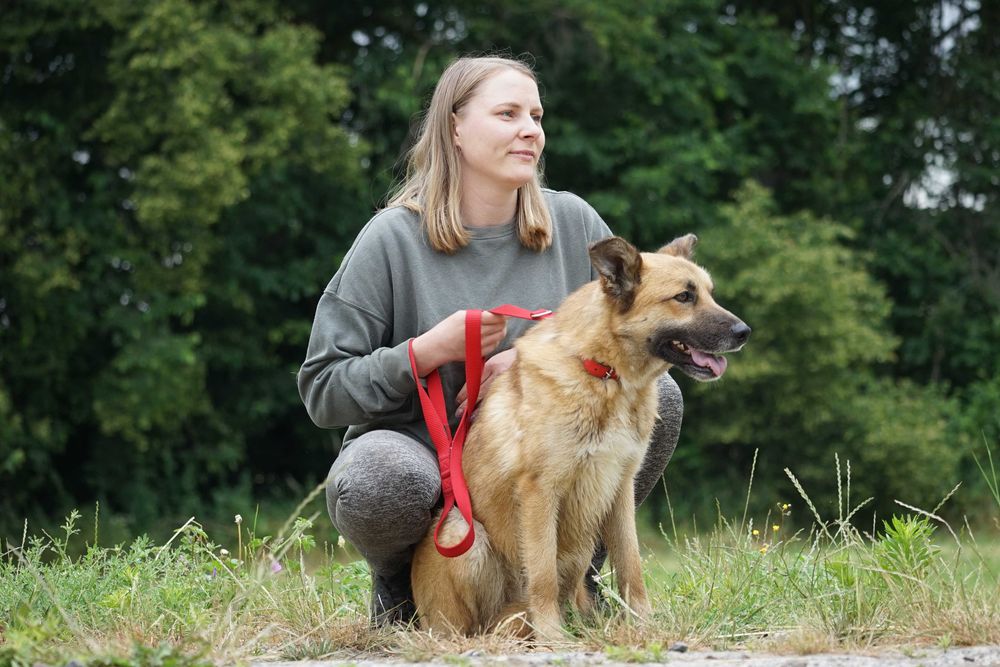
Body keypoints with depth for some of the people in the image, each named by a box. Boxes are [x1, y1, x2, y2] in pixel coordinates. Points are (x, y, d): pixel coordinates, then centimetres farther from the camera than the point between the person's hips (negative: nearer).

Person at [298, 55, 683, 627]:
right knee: (380, 481, -39)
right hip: (418, 447, -3)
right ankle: (398, 584, 0)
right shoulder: (394, 238, -9)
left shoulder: (573, 223, 0)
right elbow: (323, 392, -9)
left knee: (657, 394, -19)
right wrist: (428, 351, -23)